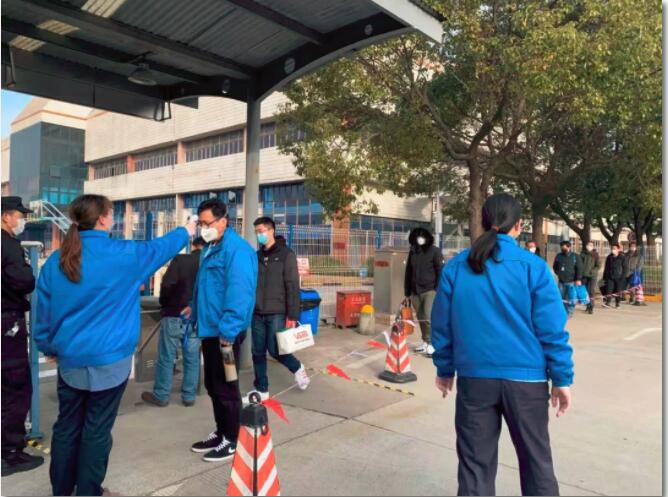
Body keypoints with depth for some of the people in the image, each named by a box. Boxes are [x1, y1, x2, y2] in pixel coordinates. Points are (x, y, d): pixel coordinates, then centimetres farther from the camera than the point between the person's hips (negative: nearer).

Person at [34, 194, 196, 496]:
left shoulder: (56, 261, 0)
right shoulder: (123, 254, -11)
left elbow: (44, 312, 6)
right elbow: (159, 248, 7)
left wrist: (48, 346, 20)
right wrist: (185, 232, 25)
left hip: (70, 358, 5)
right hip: (109, 359, -4)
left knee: (67, 426, 16)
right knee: (96, 430, 8)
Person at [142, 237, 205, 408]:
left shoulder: (181, 259, -8)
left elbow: (167, 284, -15)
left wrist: (164, 304, 3)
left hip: (174, 316, -3)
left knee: (166, 357, 7)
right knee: (192, 359, 10)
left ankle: (161, 395, 16)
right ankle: (189, 396, 17)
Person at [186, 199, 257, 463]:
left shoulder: (236, 249, -19)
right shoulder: (210, 248, 14)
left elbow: (239, 293, -26)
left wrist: (228, 329, -28)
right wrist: (195, 307, 25)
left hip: (224, 331, -10)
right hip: (210, 328, 10)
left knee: (226, 387, 3)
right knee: (213, 385, 19)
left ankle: (232, 441, 20)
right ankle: (221, 433, 34)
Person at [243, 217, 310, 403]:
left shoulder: (286, 255, -5)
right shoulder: (256, 256, 11)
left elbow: (293, 287, -10)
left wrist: (292, 315, -14)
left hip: (277, 313, -5)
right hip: (258, 314, 5)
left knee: (275, 350, -5)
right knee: (258, 353, 8)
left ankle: (298, 368, 23)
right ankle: (261, 390, 22)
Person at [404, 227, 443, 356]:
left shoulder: (434, 251, -5)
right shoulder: (412, 252, 10)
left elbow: (440, 271, -8)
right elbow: (408, 272, 14)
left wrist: (438, 290, -14)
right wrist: (407, 291, 13)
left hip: (430, 290, -5)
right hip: (415, 291, 5)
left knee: (429, 317, -12)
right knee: (421, 319, 12)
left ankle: (432, 344, -1)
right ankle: (425, 343, 23)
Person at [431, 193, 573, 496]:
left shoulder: (455, 267, 0)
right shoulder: (534, 267, -7)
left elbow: (442, 326, 4)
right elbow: (552, 330, -8)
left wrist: (444, 369, 14)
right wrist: (562, 379, 1)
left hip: (473, 377, 2)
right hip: (525, 378, -1)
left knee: (475, 464, 12)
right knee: (536, 460, 17)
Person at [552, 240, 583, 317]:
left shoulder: (575, 257, -2)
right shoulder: (559, 256, 10)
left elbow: (579, 269, -7)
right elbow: (555, 266, 23)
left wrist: (578, 279, -14)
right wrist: (558, 272, 7)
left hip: (571, 281, -4)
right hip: (561, 281, 4)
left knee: (571, 298, -3)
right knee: (562, 298, 7)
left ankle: (569, 312, 6)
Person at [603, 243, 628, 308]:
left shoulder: (622, 257, -3)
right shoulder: (609, 257, 7)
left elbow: (625, 268, -2)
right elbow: (606, 267, 13)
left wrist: (623, 276, -10)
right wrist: (605, 276, 10)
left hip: (619, 277, -2)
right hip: (610, 277, 3)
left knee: (618, 291, 5)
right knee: (608, 289, -6)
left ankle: (617, 303, 16)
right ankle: (607, 302, -4)